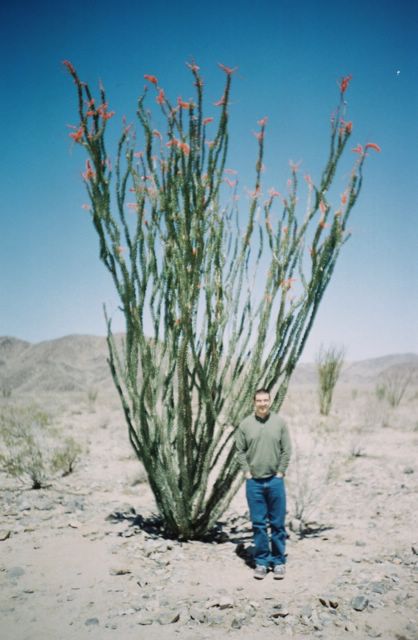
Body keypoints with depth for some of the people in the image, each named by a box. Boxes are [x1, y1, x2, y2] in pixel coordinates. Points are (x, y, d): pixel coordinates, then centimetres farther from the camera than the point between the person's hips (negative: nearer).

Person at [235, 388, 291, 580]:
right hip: (254, 482, 0)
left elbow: (287, 450, 1)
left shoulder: (280, 422, 0)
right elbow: (240, 451, 3)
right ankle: (261, 562, 19)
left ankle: (279, 561, 19)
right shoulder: (245, 424, -1)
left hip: (275, 481, 0)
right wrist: (247, 473, -3)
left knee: (278, 524, 7)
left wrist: (280, 472, -3)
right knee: (258, 524, 7)